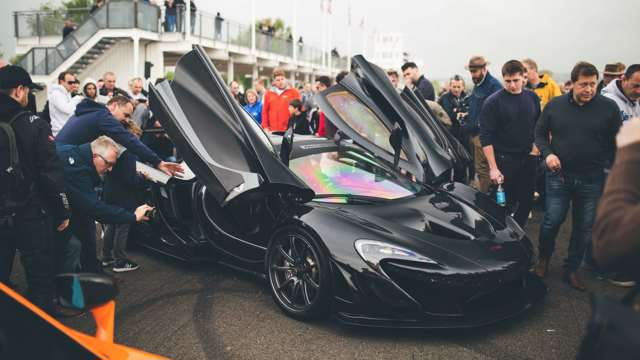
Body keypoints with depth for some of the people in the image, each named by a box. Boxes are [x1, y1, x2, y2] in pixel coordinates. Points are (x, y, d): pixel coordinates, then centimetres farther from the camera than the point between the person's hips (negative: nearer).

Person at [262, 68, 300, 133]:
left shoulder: (293, 92, 2)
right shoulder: (268, 94, 13)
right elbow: (265, 111, 14)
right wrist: (265, 126, 7)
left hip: (289, 131, -3)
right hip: (273, 131, 3)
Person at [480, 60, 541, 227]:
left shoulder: (532, 98, 7)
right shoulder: (493, 102, -9)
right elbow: (486, 137, -12)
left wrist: (536, 146, 6)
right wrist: (493, 168, -16)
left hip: (528, 159, 5)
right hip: (504, 161, -5)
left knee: (526, 202, 10)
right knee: (504, 204, 0)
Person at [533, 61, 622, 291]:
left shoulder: (609, 107, -2)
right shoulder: (555, 105, 1)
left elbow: (617, 143, 3)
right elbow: (540, 133, 9)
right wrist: (547, 153, -9)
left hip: (592, 180, 1)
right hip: (559, 176, 0)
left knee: (584, 228, 9)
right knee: (552, 221, 1)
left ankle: (572, 270, 26)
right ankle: (543, 259, 28)